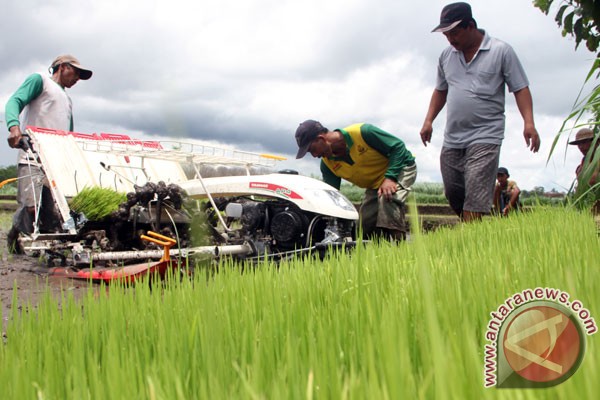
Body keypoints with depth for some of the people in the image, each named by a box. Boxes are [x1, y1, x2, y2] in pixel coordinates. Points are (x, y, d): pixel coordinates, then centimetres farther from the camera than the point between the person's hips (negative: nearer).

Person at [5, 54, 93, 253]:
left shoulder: (67, 99, 32)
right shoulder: (40, 80, 11)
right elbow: (15, 101, -5)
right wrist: (14, 126, -24)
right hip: (33, 157, -7)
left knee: (53, 213, -5)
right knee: (32, 206, -19)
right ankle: (15, 233, 2)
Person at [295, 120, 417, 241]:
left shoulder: (362, 132, -31)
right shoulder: (327, 164, -13)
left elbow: (398, 146, -25)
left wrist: (390, 178, -35)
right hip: (374, 185, 7)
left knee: (388, 198, -35)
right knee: (366, 225, -1)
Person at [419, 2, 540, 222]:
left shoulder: (501, 51, -2)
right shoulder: (446, 56, 12)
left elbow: (520, 88, -2)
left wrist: (529, 123, -15)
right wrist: (428, 120, 11)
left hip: (485, 138, -5)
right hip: (452, 139, 6)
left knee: (476, 198, -14)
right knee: (453, 195, 8)